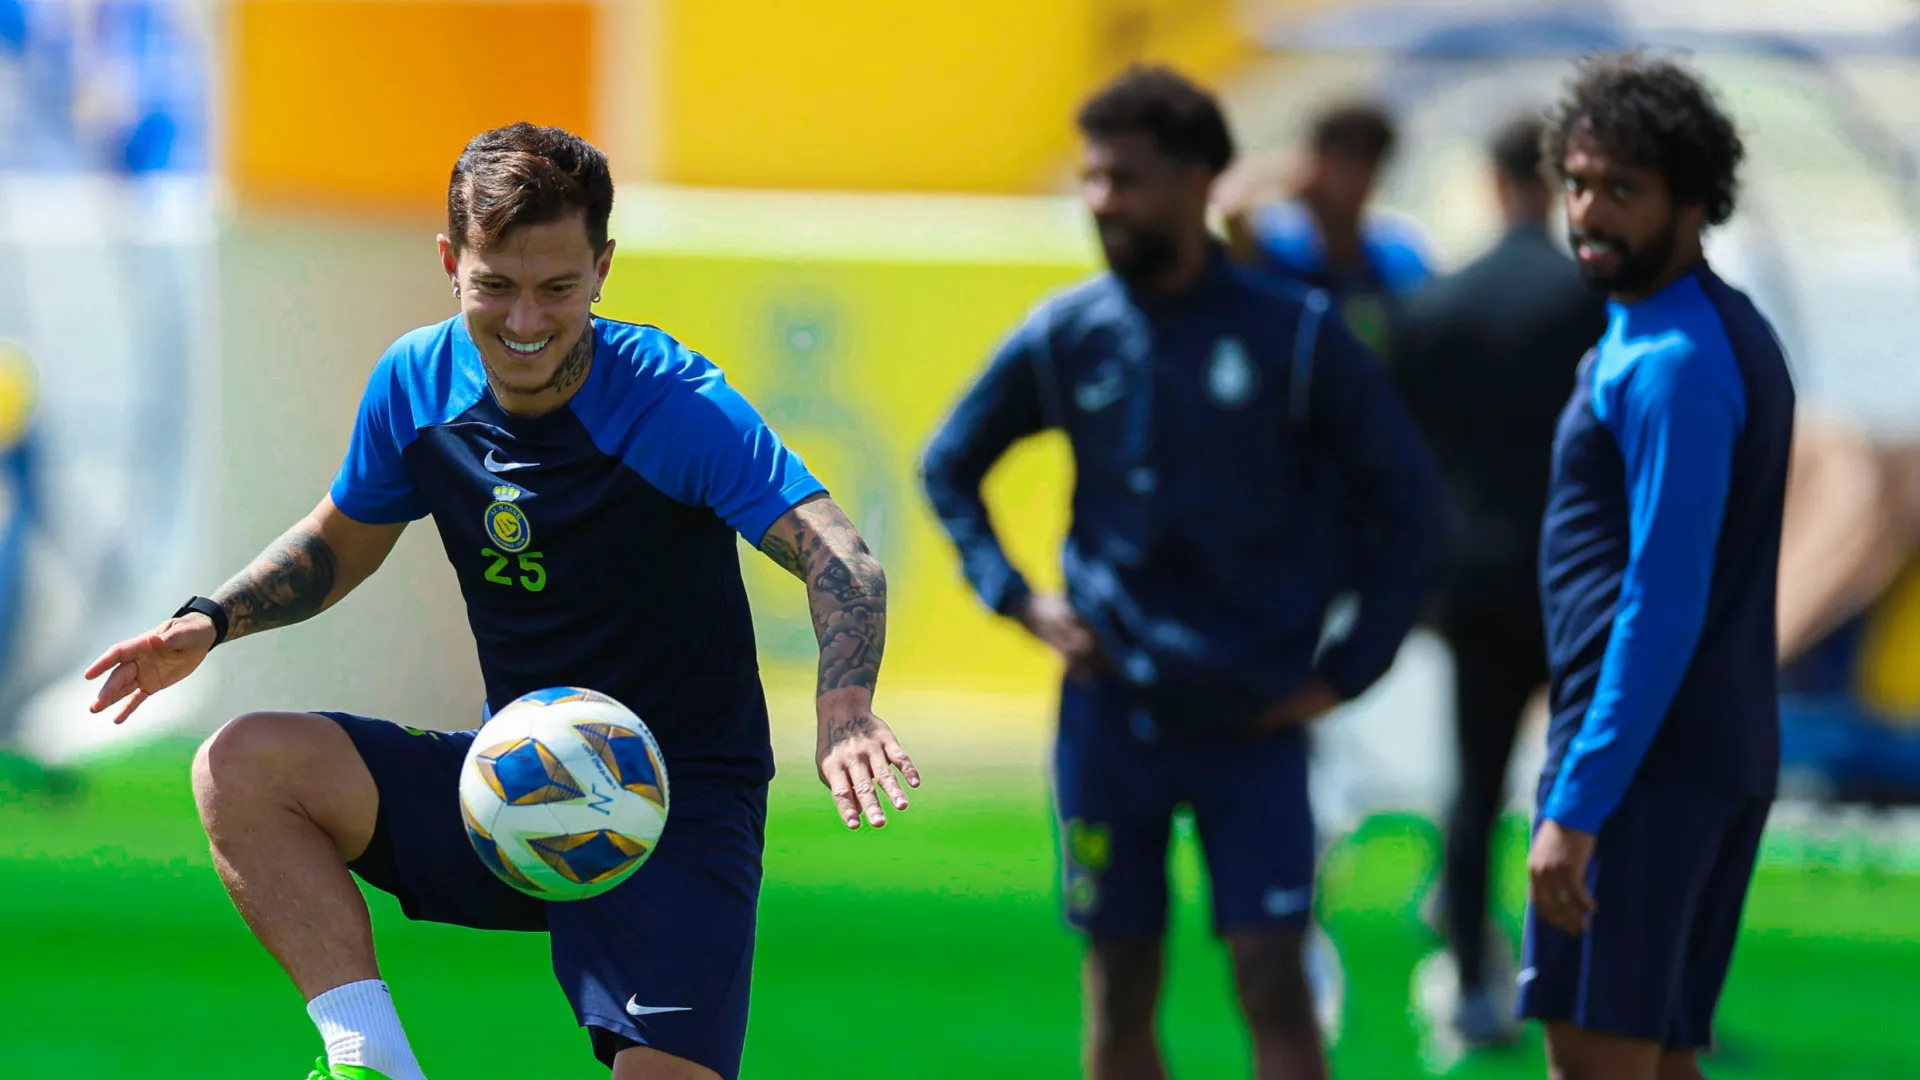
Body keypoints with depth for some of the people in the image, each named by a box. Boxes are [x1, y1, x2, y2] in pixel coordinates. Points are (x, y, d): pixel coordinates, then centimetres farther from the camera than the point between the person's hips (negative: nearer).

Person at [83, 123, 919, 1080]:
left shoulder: (675, 408, -18)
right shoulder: (416, 383, -2)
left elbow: (837, 561, -27)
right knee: (244, 767, -16)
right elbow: (340, 539, 17)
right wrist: (211, 621, -1)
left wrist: (842, 709, -48)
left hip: (674, 807, -5)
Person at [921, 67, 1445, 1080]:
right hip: (1109, 715, 2)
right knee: (1119, 995, 7)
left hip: (1253, 720, -2)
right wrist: (1016, 598, 4)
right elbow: (948, 466, 18)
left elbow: (1407, 501, 1)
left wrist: (1349, 670, -4)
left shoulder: (1294, 339, -6)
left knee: (1273, 986, -9)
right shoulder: (1065, 338, 1)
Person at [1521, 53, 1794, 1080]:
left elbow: (1662, 609, -21)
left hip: (1646, 754, -10)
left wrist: (1576, 807, -24)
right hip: (1729, 753, 10)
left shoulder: (1671, 364, -15)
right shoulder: (1733, 332, 17)